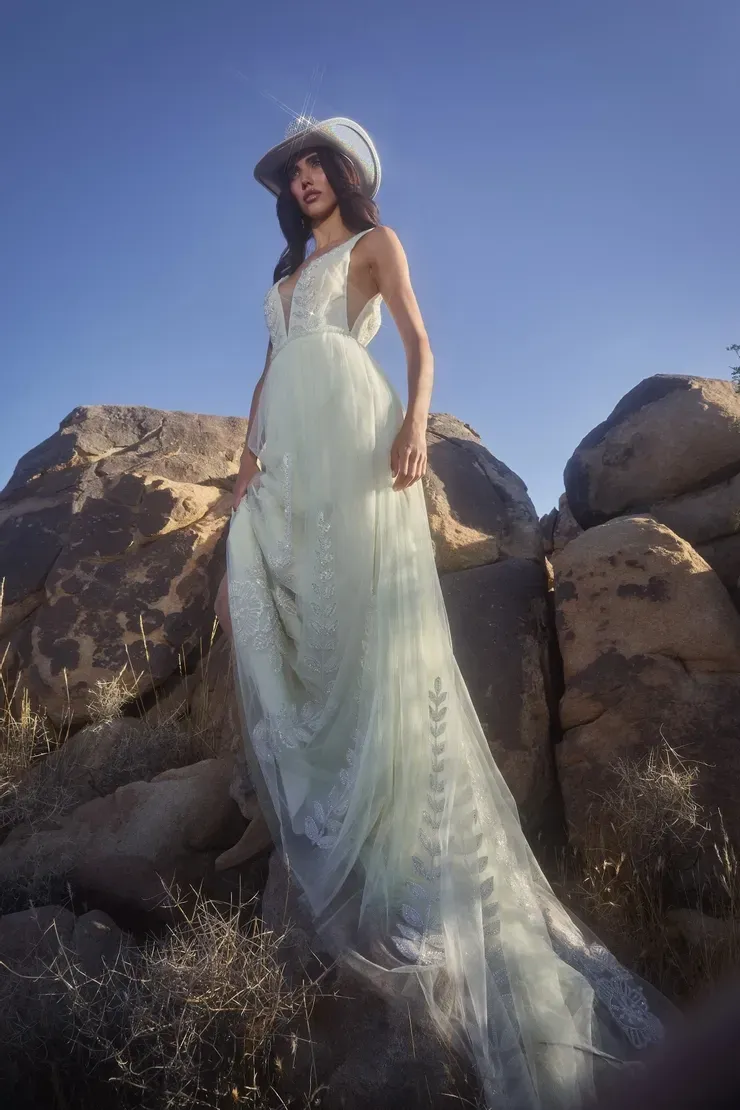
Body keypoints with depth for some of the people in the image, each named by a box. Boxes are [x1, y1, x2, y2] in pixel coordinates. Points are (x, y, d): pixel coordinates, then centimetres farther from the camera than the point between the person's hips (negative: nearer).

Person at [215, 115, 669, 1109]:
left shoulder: (374, 242, 16)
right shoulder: (286, 275, 32)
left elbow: (418, 338, 2)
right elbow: (267, 376, 23)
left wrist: (415, 421, -17)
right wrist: (250, 455, 7)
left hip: (352, 432, -6)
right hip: (290, 452, 7)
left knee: (369, 616, -16)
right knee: (274, 609, -6)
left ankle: (409, 877, -10)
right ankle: (323, 853, 2)